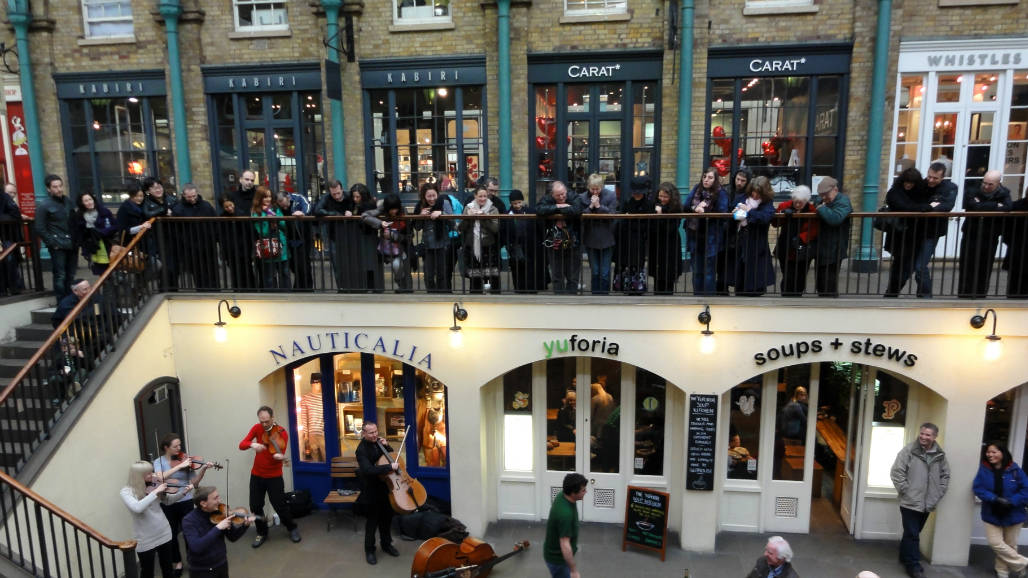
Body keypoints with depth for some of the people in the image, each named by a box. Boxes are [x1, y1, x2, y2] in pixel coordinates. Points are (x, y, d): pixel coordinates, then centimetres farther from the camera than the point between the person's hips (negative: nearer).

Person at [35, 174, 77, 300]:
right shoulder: (44, 205, -6)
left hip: (71, 245, 5)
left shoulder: (68, 201, 11)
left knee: (71, 275, 10)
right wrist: (53, 243, -9)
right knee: (60, 276, -4)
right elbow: (40, 229, -6)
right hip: (58, 247, -5)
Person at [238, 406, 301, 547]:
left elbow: (280, 455, -20)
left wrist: (280, 457, -44)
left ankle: (292, 528, 22)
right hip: (256, 475, 3)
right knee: (255, 506, 4)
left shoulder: (282, 433, -14)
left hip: (274, 476, -3)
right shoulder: (257, 428, -4)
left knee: (280, 505, -2)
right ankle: (262, 533, 27)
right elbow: (241, 445, -11)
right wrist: (252, 444, -33)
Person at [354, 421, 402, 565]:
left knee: (387, 517, 17)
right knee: (373, 520, 4)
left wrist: (386, 446, -8)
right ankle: (369, 550, 21)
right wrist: (390, 467, -35)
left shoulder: (378, 442, -1)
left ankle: (386, 544, 35)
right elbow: (368, 470, -34)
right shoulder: (361, 449, -21)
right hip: (372, 491, -6)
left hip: (385, 487, 6)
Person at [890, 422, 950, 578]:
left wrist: (938, 494, 6)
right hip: (910, 502, -5)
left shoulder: (940, 455, 3)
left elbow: (945, 475, 15)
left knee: (913, 533, 18)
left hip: (927, 504, 5)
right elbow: (896, 472, -11)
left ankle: (905, 557, 34)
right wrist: (905, 491, -14)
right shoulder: (908, 450, -12)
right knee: (912, 535, -2)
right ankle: (913, 565, 8)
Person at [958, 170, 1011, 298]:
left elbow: (1007, 207, -23)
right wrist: (995, 206, -18)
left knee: (985, 268, 7)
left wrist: (982, 205, -23)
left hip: (990, 239, 1)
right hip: (971, 236, -1)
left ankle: (980, 295, 18)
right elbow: (974, 206, -25)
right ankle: (964, 295, 8)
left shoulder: (1003, 193, -2)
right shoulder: (972, 191, -7)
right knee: (967, 268, 1)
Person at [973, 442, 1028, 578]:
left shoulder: (1015, 469, -12)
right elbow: (978, 488, -11)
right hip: (992, 514, 0)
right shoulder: (984, 469, -8)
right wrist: (995, 499, -26)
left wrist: (1011, 502, -22)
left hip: (1013, 514, 0)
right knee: (995, 543, -7)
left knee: (1010, 545, 13)